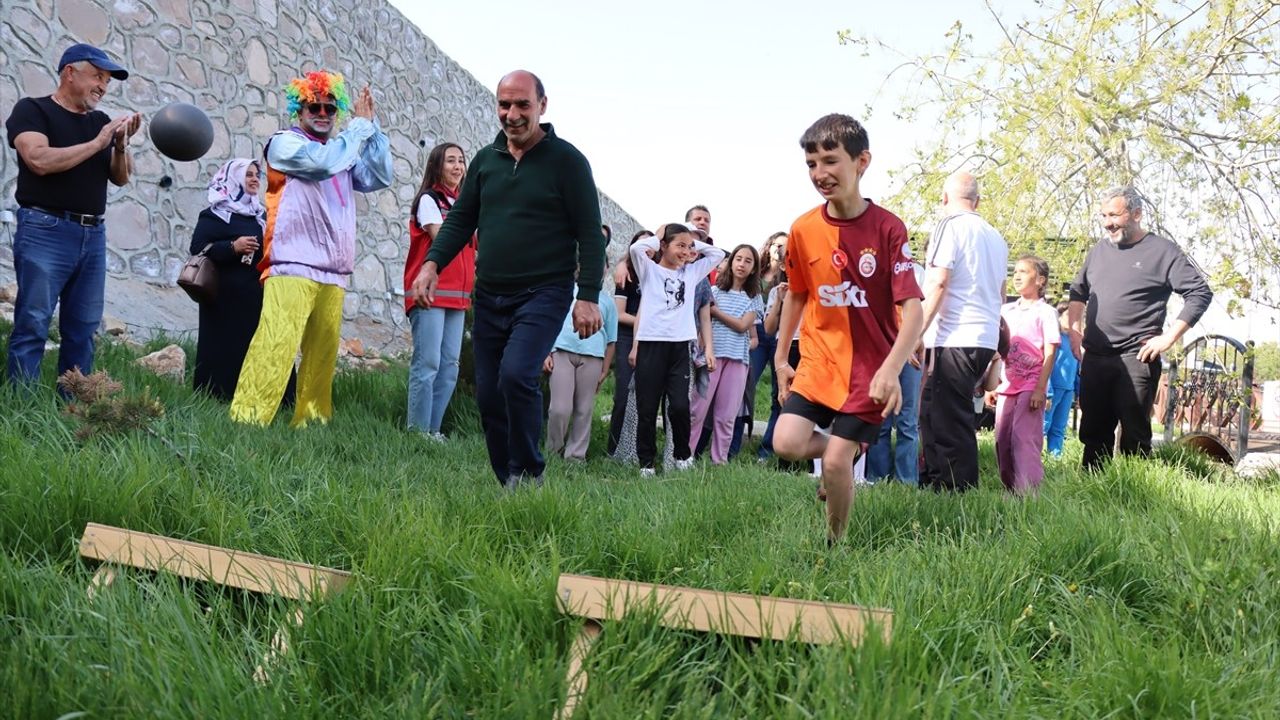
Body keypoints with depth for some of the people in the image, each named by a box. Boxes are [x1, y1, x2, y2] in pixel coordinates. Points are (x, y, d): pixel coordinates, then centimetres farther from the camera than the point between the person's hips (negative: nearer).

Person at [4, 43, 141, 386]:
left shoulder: (101, 121, 17)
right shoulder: (32, 110, 1)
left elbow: (120, 178, 15)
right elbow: (40, 161, -15)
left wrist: (121, 143, -2)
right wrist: (97, 143, -10)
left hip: (93, 235, 6)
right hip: (45, 232, -6)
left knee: (83, 329, 5)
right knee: (32, 325, -7)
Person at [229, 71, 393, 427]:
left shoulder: (345, 153, 22)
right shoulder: (285, 142, 4)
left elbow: (381, 177, 8)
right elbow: (325, 162, -15)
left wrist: (372, 126, 4)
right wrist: (361, 124, -4)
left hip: (333, 274, 6)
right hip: (293, 267, -6)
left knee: (322, 355, 6)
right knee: (275, 348, -15)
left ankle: (311, 420, 12)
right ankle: (247, 420, -14)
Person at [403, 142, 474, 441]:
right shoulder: (429, 199, 0)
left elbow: (477, 245, 17)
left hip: (457, 295, 7)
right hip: (430, 294, -7)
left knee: (449, 367, 4)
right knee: (428, 364, -10)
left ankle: (434, 429, 10)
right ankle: (418, 430, -5)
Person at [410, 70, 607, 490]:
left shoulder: (566, 160, -3)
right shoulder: (485, 159, 12)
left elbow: (590, 234, -5)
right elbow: (460, 219, 15)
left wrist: (589, 297, -12)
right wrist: (432, 263, -2)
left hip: (544, 294, -6)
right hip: (490, 296, 6)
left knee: (517, 376, -24)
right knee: (489, 394, 6)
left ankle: (527, 473, -6)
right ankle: (508, 485, 20)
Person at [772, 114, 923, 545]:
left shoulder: (888, 228, -13)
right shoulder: (803, 230, -1)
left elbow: (912, 309, -17)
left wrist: (890, 370, -31)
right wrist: (781, 357, 14)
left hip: (868, 370, -3)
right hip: (817, 363, 4)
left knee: (835, 462, -8)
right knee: (786, 443, -13)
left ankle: (834, 546, 18)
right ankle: (848, 450, 19)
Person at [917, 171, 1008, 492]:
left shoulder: (951, 226, -7)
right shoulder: (996, 237, 17)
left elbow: (938, 282, -15)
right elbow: (999, 295, 24)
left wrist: (917, 334, -15)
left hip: (954, 340, -8)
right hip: (985, 340, 8)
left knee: (950, 422, -3)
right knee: (934, 414, 16)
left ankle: (958, 493, -1)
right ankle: (935, 482, 22)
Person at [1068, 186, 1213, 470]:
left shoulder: (1162, 251, -3)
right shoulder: (1098, 252, 14)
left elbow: (1201, 294, -6)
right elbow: (1078, 292, 27)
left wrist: (1169, 337, -11)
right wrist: (1074, 329, 13)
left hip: (1136, 359, -6)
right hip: (1094, 358, 6)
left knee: (1134, 433, -2)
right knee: (1093, 432, 10)